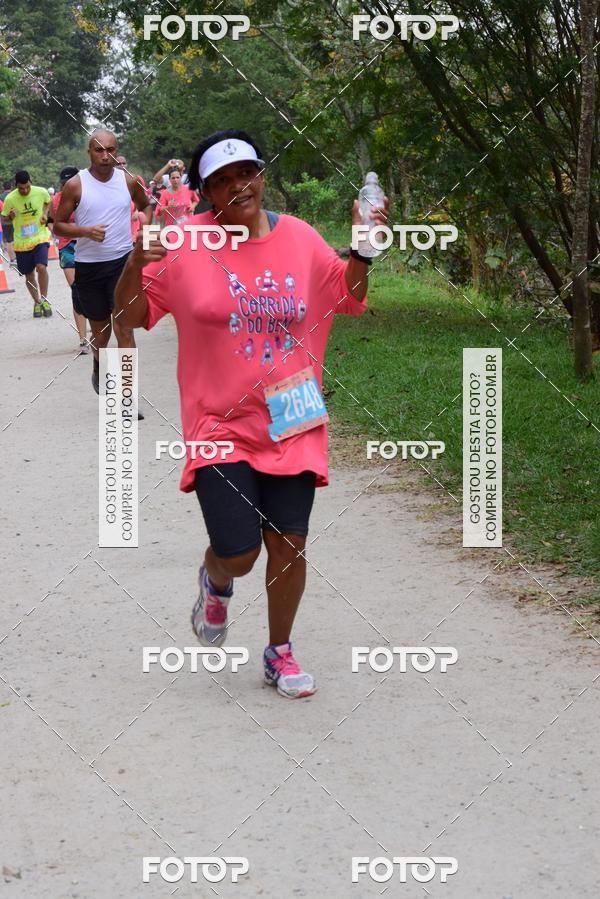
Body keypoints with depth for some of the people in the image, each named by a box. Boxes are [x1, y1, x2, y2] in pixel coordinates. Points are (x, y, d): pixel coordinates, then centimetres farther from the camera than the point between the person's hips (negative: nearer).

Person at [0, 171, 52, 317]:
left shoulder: (41, 192, -10)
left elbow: (48, 202, 15)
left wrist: (45, 214, -4)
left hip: (40, 237, -1)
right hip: (21, 242, 1)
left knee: (41, 267, -22)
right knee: (29, 275, 10)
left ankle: (44, 299, -2)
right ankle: (37, 302, 32)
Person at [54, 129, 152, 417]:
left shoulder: (128, 181, 0)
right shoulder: (75, 185, -6)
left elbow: (145, 205, 21)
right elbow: (59, 225, -2)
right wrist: (86, 231, -19)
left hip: (123, 261, 0)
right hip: (88, 264, 0)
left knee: (124, 327, -9)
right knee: (100, 328, 13)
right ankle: (99, 366, 46)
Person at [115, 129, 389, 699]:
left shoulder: (300, 239, 2)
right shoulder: (185, 244, -7)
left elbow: (349, 298, 16)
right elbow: (132, 316, -2)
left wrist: (362, 249, -2)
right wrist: (136, 265, -20)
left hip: (291, 426, 3)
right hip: (221, 427, -3)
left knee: (289, 543, 3)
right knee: (238, 553, -8)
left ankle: (279, 652, 26)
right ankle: (215, 583, 31)